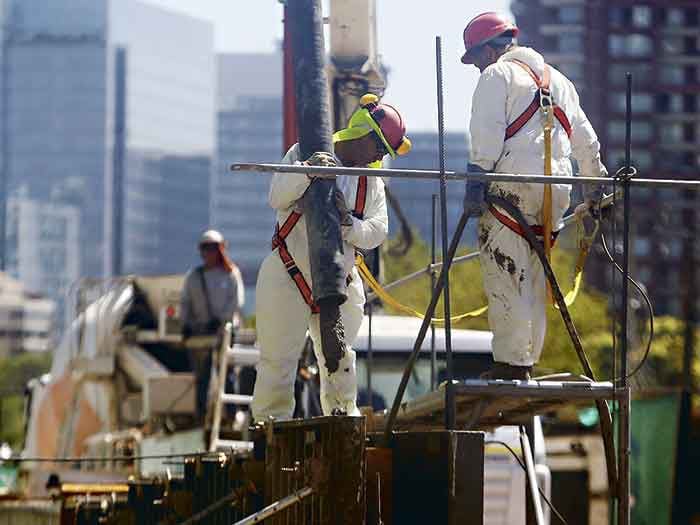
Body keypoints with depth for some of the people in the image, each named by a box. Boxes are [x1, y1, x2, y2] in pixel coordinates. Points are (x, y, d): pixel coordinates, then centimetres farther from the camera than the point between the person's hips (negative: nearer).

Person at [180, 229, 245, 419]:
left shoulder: (231, 273, 4)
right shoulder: (194, 276, 14)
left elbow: (237, 301, -4)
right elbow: (185, 302, 15)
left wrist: (220, 319, -14)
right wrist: (186, 325, 1)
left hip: (225, 329, -3)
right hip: (199, 330, 3)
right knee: (201, 378, 1)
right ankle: (202, 416, 3)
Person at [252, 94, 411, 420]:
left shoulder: (372, 180, 8)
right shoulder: (305, 153, -5)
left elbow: (376, 233, -2)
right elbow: (278, 198, -18)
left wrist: (348, 224, -23)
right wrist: (307, 171, -34)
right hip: (288, 279, -4)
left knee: (339, 362, 3)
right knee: (278, 360, -3)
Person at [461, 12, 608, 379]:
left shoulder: (497, 74, 3)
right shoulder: (558, 80, 25)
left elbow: (487, 132, -11)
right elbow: (585, 137, 28)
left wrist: (476, 177, -16)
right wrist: (597, 185, 36)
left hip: (512, 186, -7)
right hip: (556, 188, 7)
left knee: (506, 279, -8)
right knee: (535, 279, 11)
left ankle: (510, 362, -13)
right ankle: (528, 360, 10)